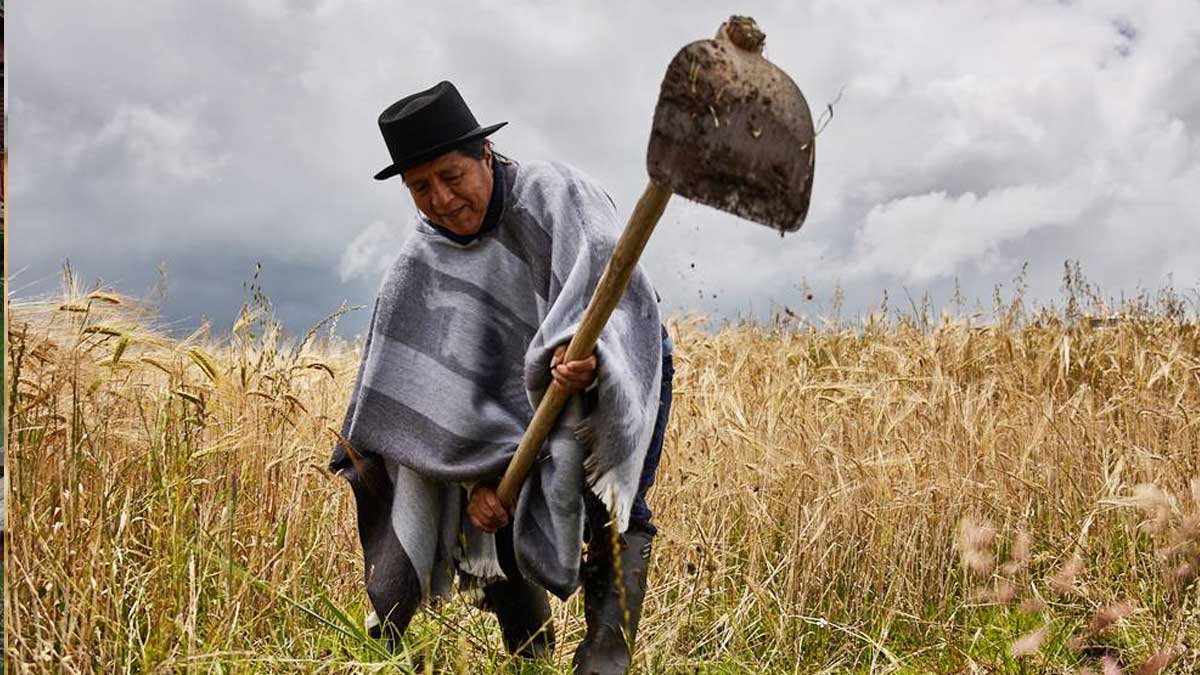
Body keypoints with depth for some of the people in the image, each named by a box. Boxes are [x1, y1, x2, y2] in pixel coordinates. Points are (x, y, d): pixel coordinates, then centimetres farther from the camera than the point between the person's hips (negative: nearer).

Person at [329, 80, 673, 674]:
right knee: (493, 519, -5)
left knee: (612, 509, -23)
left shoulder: (550, 192, -21)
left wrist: (579, 342, -61)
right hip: (521, 400, 5)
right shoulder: (421, 266, -8)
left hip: (619, 369, -4)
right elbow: (434, 384, -12)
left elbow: (604, 262, -40)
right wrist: (478, 473, -24)